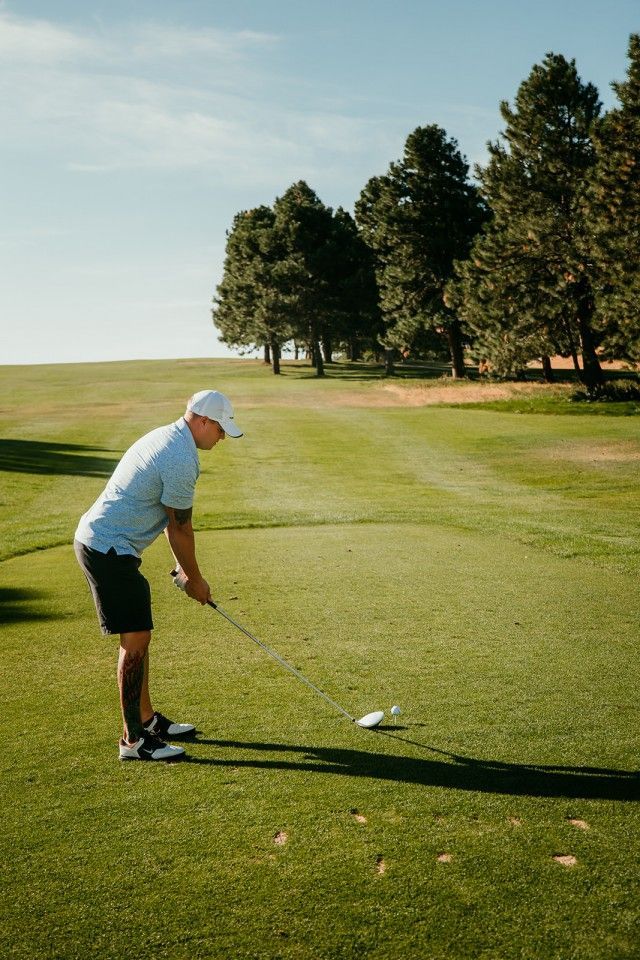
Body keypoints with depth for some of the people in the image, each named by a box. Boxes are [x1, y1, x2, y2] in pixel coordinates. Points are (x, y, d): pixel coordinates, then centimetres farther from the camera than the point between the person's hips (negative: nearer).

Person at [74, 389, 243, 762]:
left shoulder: (165, 437, 13)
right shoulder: (181, 460, -20)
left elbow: (171, 520, 18)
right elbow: (180, 528, -11)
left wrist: (184, 567, 20)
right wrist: (195, 579, 2)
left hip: (96, 541, 11)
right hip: (108, 549, -11)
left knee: (139, 635, 16)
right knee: (135, 639, -5)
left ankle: (147, 718, 27)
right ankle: (134, 740, 3)